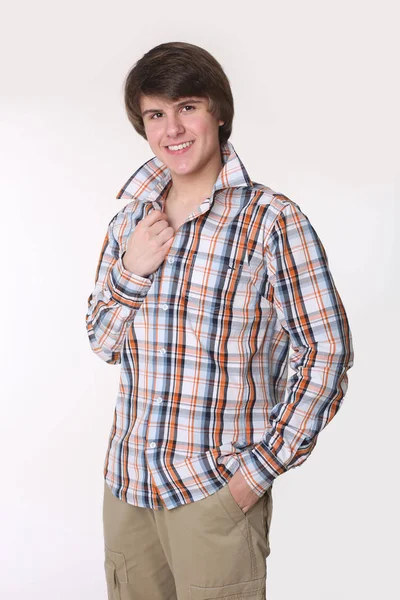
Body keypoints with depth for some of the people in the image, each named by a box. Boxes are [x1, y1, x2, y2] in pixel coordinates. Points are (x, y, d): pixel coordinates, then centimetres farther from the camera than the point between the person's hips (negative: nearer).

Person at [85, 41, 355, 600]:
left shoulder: (272, 221, -10)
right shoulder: (129, 223, 7)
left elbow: (327, 352, -11)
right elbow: (103, 342, 12)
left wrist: (261, 468, -14)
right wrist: (131, 272, -7)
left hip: (217, 491, -5)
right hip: (127, 484, 5)